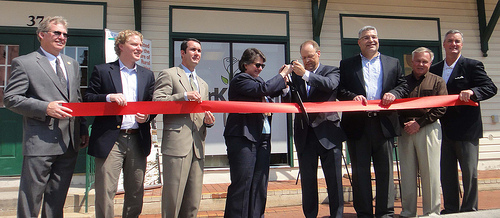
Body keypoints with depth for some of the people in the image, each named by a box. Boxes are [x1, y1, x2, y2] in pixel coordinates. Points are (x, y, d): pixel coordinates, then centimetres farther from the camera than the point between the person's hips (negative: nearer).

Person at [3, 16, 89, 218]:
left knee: (58, 197, 14)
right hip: (40, 142, -5)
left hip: (69, 142, 6)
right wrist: (45, 108, -19)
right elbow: (10, 99, -7)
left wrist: (83, 130, 12)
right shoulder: (23, 63, -1)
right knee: (31, 198, 3)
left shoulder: (73, 64, 17)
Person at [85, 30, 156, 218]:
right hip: (110, 140, -3)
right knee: (105, 192, -2)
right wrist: (109, 97, -16)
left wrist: (147, 116, -5)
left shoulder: (148, 75, 16)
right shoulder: (102, 71, 6)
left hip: (138, 140, 4)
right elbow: (88, 100, 1)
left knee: (136, 193, 11)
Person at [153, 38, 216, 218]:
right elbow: (156, 102, -8)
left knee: (193, 203, 8)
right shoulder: (168, 75, 5)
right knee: (172, 199, -4)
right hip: (177, 144, -6)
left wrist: (208, 120, 6)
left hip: (197, 147, 6)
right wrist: (185, 96, -15)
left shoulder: (203, 84, 26)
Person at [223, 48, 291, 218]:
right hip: (243, 137, -8)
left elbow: (269, 94, 24)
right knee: (242, 183, -5)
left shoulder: (258, 79, 20)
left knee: (260, 183, 9)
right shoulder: (239, 80, -6)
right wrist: (281, 75, -4)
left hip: (263, 137, 8)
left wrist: (282, 83, 10)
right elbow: (263, 89, -17)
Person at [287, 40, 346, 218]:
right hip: (305, 133, 3)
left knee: (334, 178, 5)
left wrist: (306, 74, -24)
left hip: (328, 132, -2)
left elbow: (330, 85, -18)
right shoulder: (296, 75, 12)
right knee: (307, 178, 8)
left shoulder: (331, 71, 5)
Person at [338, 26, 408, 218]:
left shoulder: (393, 63, 16)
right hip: (357, 124, -1)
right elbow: (340, 90, 4)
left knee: (385, 171, 5)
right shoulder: (346, 64, 11)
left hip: (384, 124, 1)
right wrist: (353, 96, -14)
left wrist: (393, 93, -10)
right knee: (360, 171, 5)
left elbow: (404, 86, 11)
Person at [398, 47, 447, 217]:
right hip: (405, 131, 2)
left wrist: (419, 123, -10)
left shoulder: (437, 81, 9)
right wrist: (403, 124, -5)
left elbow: (441, 108, -1)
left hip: (428, 129, -2)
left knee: (430, 172, -1)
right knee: (407, 173, 4)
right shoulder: (403, 81, 15)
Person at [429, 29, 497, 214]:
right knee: (446, 173, 10)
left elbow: (491, 88, -7)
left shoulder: (473, 66, 1)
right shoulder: (435, 69, 13)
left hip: (466, 129, -4)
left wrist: (473, 91, -26)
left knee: (469, 172, 2)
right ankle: (450, 209, 21)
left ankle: (469, 210, 14)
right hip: (444, 129, 5)